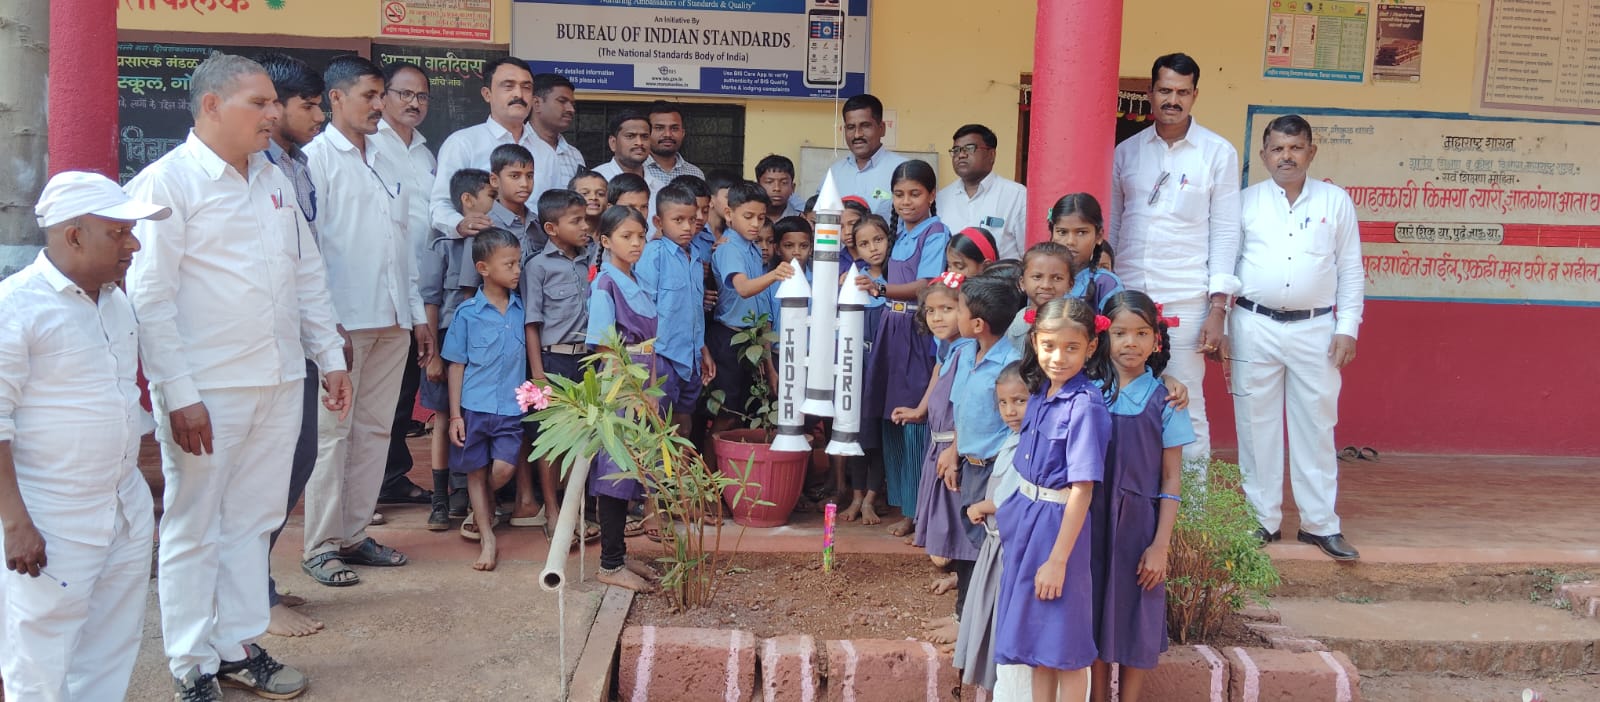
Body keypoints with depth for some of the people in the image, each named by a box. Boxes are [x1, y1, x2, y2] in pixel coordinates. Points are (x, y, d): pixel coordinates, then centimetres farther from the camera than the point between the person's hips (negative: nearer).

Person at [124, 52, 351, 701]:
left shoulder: (275, 180, 13)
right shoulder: (167, 181, -8)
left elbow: (309, 274, 19)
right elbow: (149, 299, -12)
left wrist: (330, 357, 14)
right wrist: (179, 395, -16)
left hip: (279, 383, 7)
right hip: (206, 390, -6)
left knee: (253, 521, 14)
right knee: (194, 528, 5)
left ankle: (238, 647, 26)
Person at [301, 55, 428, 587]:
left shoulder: (386, 163, 19)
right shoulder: (317, 157, -3)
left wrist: (417, 314, 17)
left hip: (391, 321, 7)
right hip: (344, 320, -7)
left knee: (376, 429, 9)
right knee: (332, 431, -3)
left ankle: (355, 534, 18)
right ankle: (321, 547, 4)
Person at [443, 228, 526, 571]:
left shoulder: (521, 309, 2)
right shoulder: (467, 313, -4)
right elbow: (457, 365, 0)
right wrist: (455, 415, -3)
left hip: (511, 407, 1)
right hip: (474, 406, -1)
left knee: (503, 468, -9)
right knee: (477, 471, 7)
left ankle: (480, 510, 22)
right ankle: (487, 537, 17)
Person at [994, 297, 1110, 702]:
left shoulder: (1084, 406, -19)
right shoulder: (1040, 392, 4)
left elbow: (1082, 489, -21)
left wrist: (1058, 559, -20)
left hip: (1059, 525, -8)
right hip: (1025, 518, 8)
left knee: (1065, 649, 5)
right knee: (1037, 640, 18)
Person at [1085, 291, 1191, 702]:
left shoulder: (1163, 400, -4)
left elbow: (1171, 479, -3)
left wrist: (1160, 545, -8)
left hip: (1140, 521, -1)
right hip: (1093, 519, 2)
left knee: (1137, 623, 8)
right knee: (1096, 616, 10)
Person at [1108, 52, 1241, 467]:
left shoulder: (1218, 153, 3)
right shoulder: (1126, 152, 10)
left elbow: (1225, 232, 1)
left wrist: (1218, 309, -6)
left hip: (1185, 301, -3)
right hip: (1127, 294, 3)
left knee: (1186, 407, -2)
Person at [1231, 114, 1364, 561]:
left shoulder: (1335, 201, 7)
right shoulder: (1246, 201, 5)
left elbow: (1350, 270, 7)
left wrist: (1347, 328, 1)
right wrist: (1218, 326, 1)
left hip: (1315, 329, 0)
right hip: (1254, 327, 0)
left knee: (1316, 425, 4)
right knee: (1257, 424, 5)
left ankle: (1320, 524, 12)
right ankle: (1261, 520, 14)